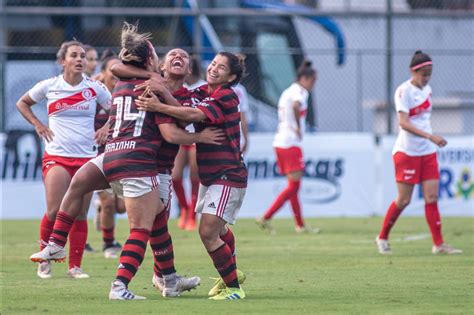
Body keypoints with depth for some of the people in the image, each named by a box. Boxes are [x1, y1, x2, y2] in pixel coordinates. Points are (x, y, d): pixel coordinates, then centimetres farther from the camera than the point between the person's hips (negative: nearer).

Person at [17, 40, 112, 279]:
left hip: (86, 158, 2)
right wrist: (37, 124, 5)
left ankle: (75, 265, 9)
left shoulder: (95, 88, 3)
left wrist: (106, 127, -3)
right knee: (54, 211, -13)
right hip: (56, 157, -2)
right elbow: (22, 103, 17)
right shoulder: (49, 86, 1)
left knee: (80, 215, 0)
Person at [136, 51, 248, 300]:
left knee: (208, 232, -16)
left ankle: (233, 288, -6)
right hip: (209, 175, 9)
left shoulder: (227, 97, -17)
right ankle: (230, 274, 49)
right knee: (218, 229, 27)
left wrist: (159, 107, -35)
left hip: (228, 176, -9)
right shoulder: (200, 93, 9)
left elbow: (195, 115, -30)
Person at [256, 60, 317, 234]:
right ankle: (265, 218, -12)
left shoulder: (287, 91, 18)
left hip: (280, 141, 9)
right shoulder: (300, 92, -9)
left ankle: (300, 225, 15)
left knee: (294, 185, 12)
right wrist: (298, 127, -19)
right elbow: (296, 106, -31)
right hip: (291, 143, -9)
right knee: (294, 185, -7)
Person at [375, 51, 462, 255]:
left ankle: (438, 244, -1)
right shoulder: (404, 91, -13)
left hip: (427, 152, 6)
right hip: (407, 152, -6)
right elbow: (403, 123, -24)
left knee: (432, 197, 0)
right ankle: (382, 238, 16)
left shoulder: (427, 90, 9)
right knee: (404, 200, -2)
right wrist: (430, 136, -31)